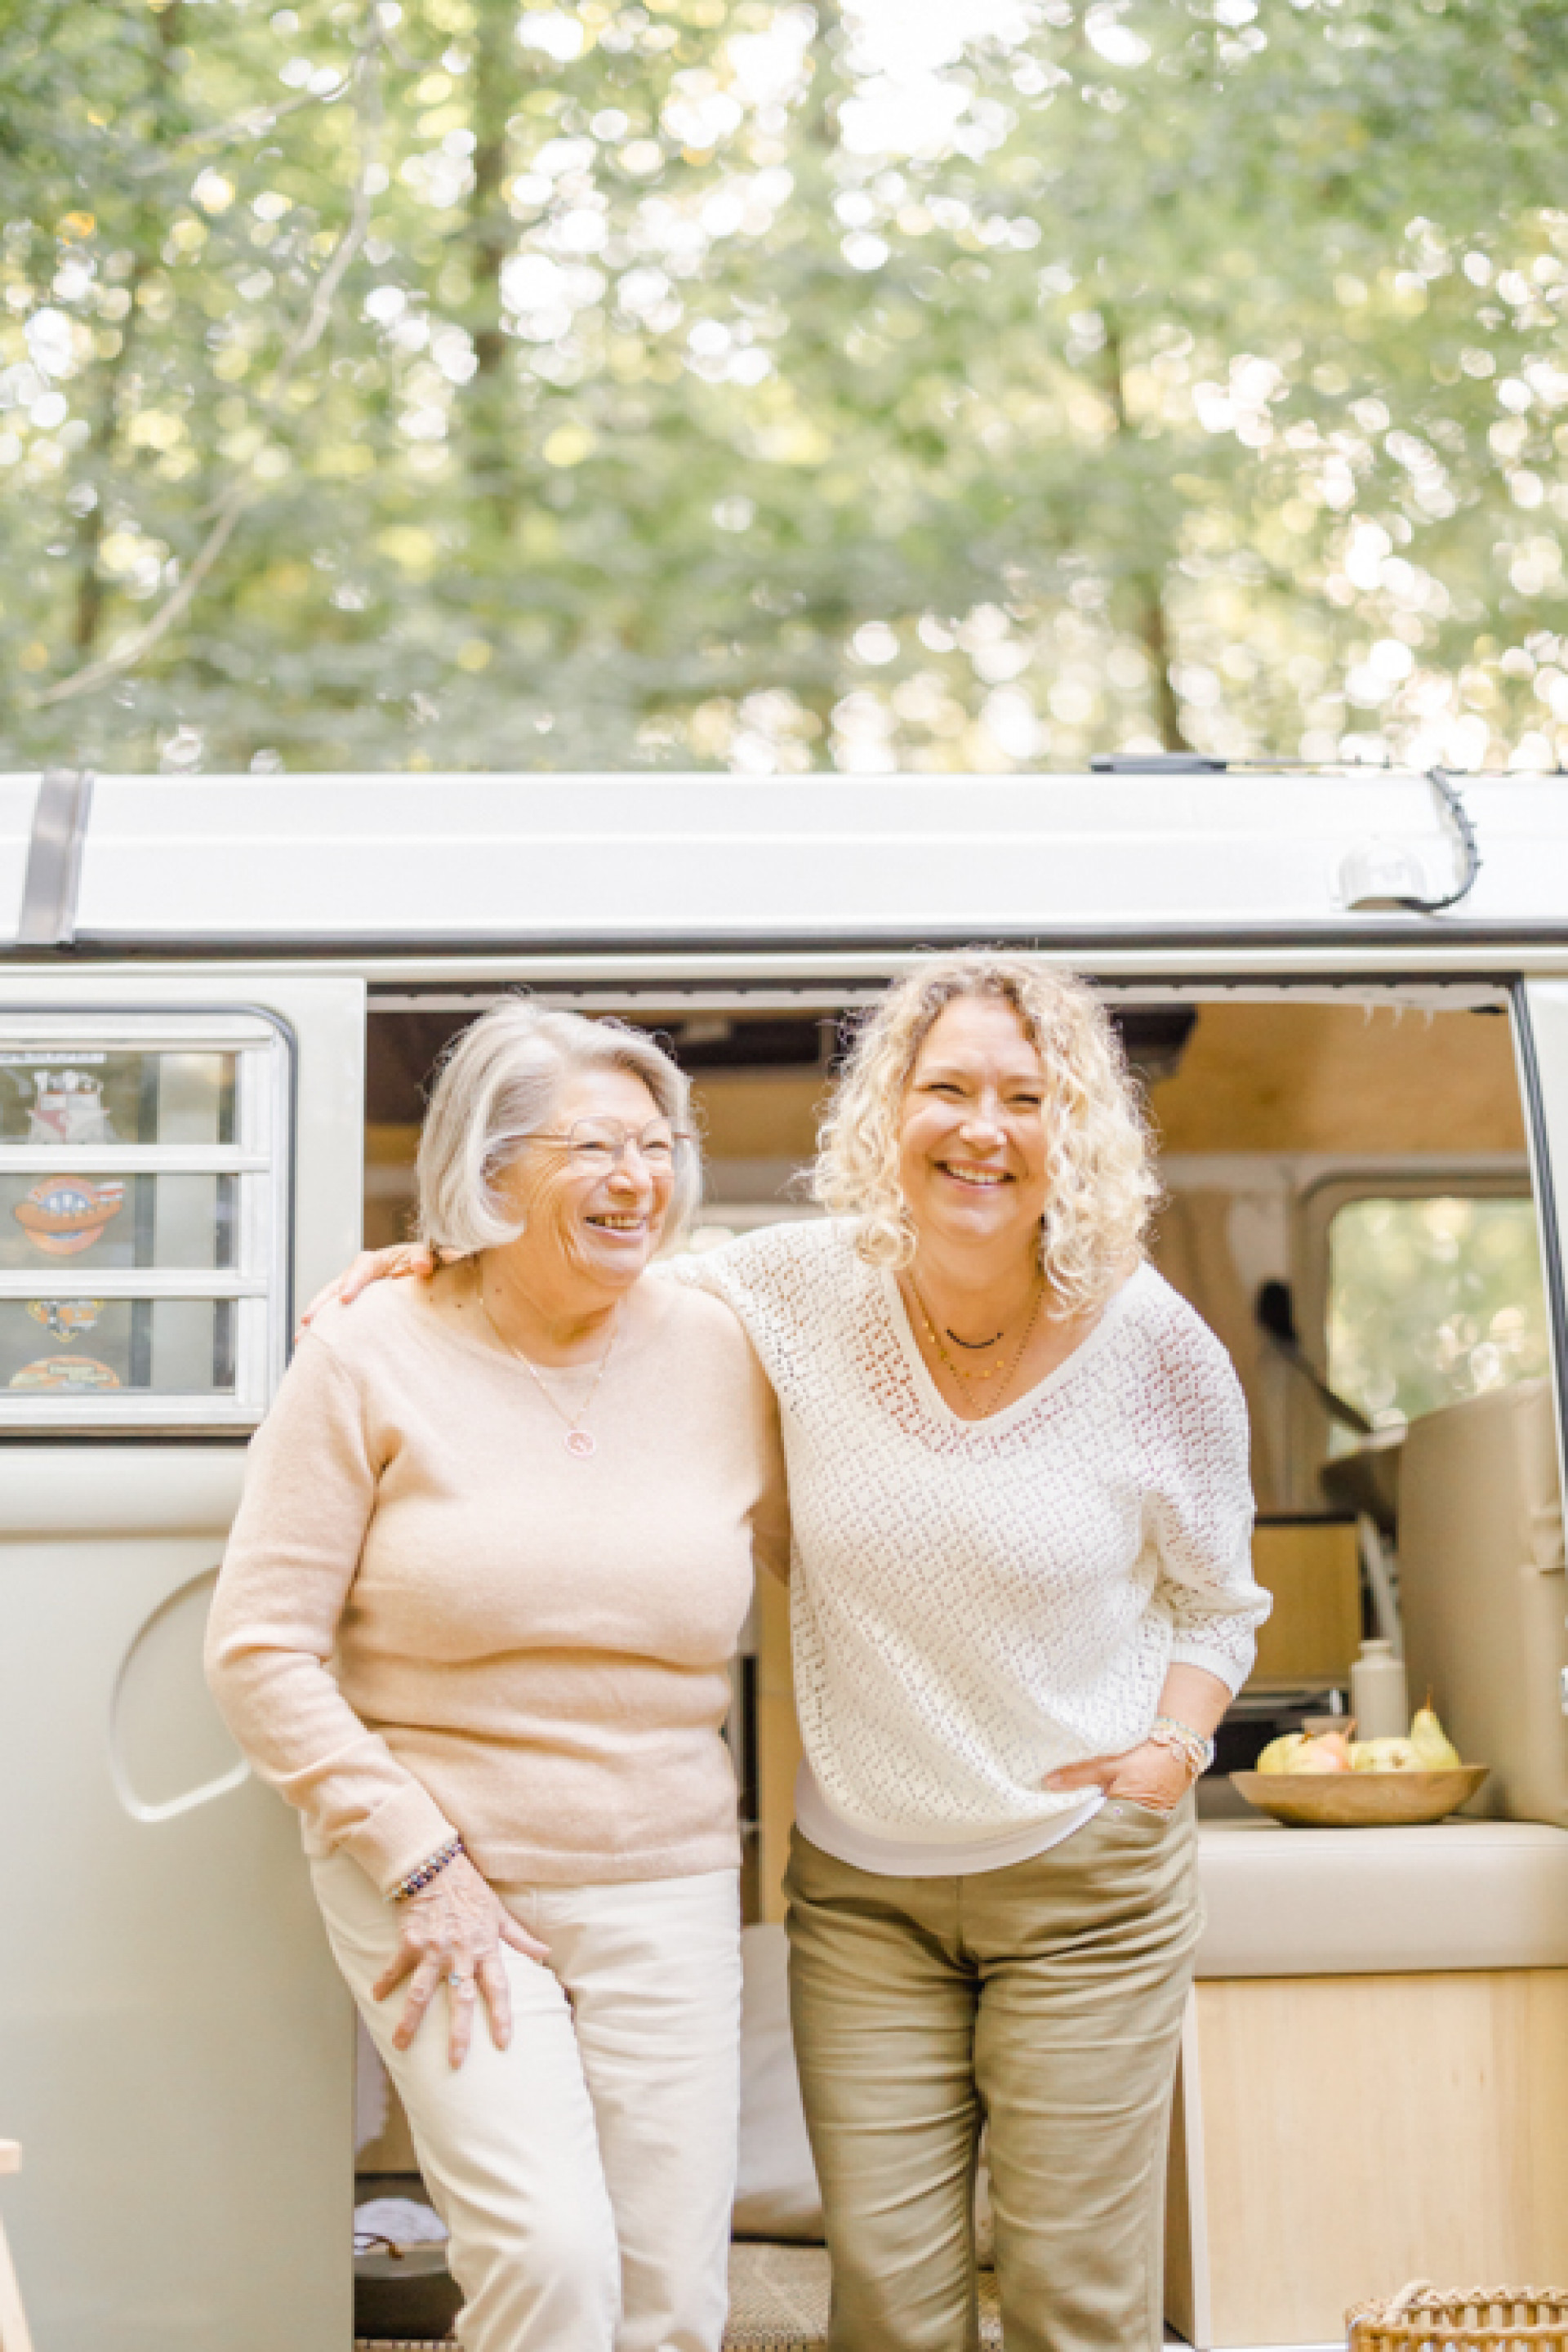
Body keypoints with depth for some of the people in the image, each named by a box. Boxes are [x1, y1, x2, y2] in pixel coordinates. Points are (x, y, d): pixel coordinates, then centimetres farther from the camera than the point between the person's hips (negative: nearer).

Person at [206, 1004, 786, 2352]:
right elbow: (262, 1648, -7)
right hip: (437, 1870, -3)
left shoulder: (719, 1354, 3)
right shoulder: (374, 1360, -6)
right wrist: (421, 1866, -11)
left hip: (665, 1885, 3)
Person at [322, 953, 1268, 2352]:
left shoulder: (1156, 1347, -8)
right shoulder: (807, 1288, -7)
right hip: (862, 1881, 1)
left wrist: (1169, 1752, -9)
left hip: (1088, 1884, -1)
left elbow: (1217, 1599, 7)